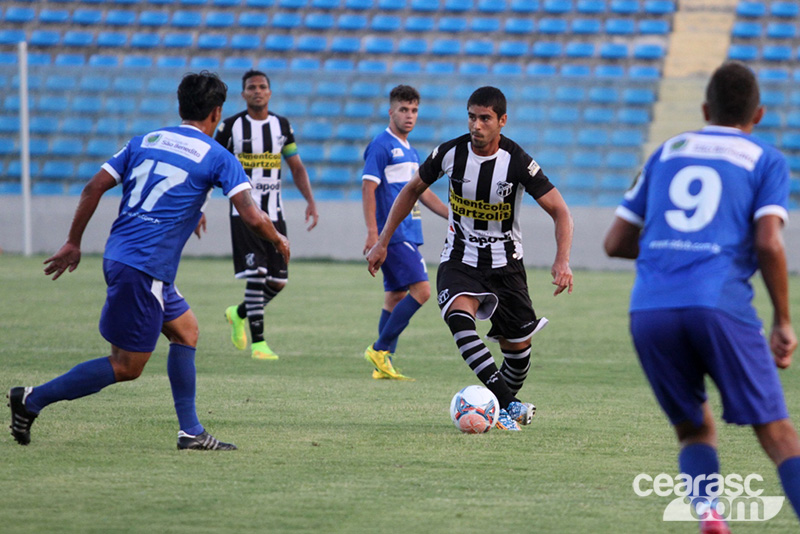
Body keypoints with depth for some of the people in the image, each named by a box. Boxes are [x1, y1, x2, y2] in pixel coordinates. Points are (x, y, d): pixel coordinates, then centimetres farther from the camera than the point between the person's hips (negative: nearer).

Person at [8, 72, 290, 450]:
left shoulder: (144, 141, 13)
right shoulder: (217, 157, -3)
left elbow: (94, 187, 9)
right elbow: (252, 217, -10)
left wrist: (73, 243, 15)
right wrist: (278, 241, 11)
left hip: (117, 258, 8)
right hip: (144, 268, -8)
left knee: (186, 330, 19)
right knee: (127, 366, -1)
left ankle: (191, 431, 16)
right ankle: (32, 399, -4)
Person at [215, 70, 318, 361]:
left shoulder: (282, 126, 8)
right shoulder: (231, 126, -3)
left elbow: (297, 167, 15)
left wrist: (311, 201, 3)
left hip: (274, 213, 4)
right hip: (243, 213, -4)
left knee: (278, 281, 3)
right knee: (255, 275, -15)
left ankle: (239, 314, 30)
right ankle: (258, 343, -11)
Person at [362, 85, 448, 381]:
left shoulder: (409, 151, 18)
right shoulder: (381, 146, -9)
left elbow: (423, 192, 26)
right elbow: (368, 189, -14)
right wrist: (373, 233, -21)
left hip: (408, 233, 9)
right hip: (393, 234, -9)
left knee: (396, 296, 9)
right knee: (421, 290, -15)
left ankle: (383, 364, 11)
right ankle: (380, 349, -10)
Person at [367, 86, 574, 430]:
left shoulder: (517, 162, -17)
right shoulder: (451, 153, -11)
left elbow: (560, 211, -15)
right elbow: (413, 189, 6)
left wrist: (562, 261, -32)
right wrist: (383, 242, 5)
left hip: (505, 263, 0)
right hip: (459, 259, 0)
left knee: (518, 345, 5)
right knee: (458, 316, -29)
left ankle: (506, 401, 37)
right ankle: (509, 406, -35)